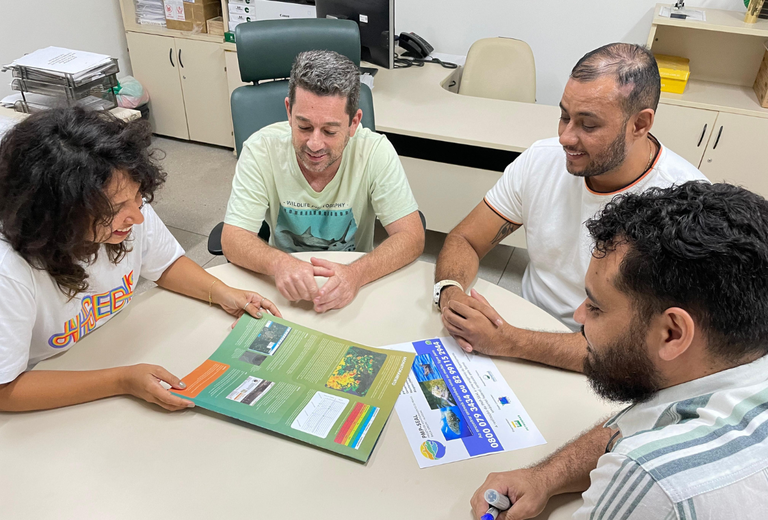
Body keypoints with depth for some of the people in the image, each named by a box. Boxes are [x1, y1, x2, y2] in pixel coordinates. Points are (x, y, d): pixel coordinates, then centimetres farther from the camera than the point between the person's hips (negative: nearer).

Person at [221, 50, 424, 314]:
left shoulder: (376, 152, -16)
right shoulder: (261, 149, -14)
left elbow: (411, 237, -16)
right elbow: (232, 239, -14)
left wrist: (357, 272, -35)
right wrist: (278, 263, -37)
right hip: (284, 287, 0)